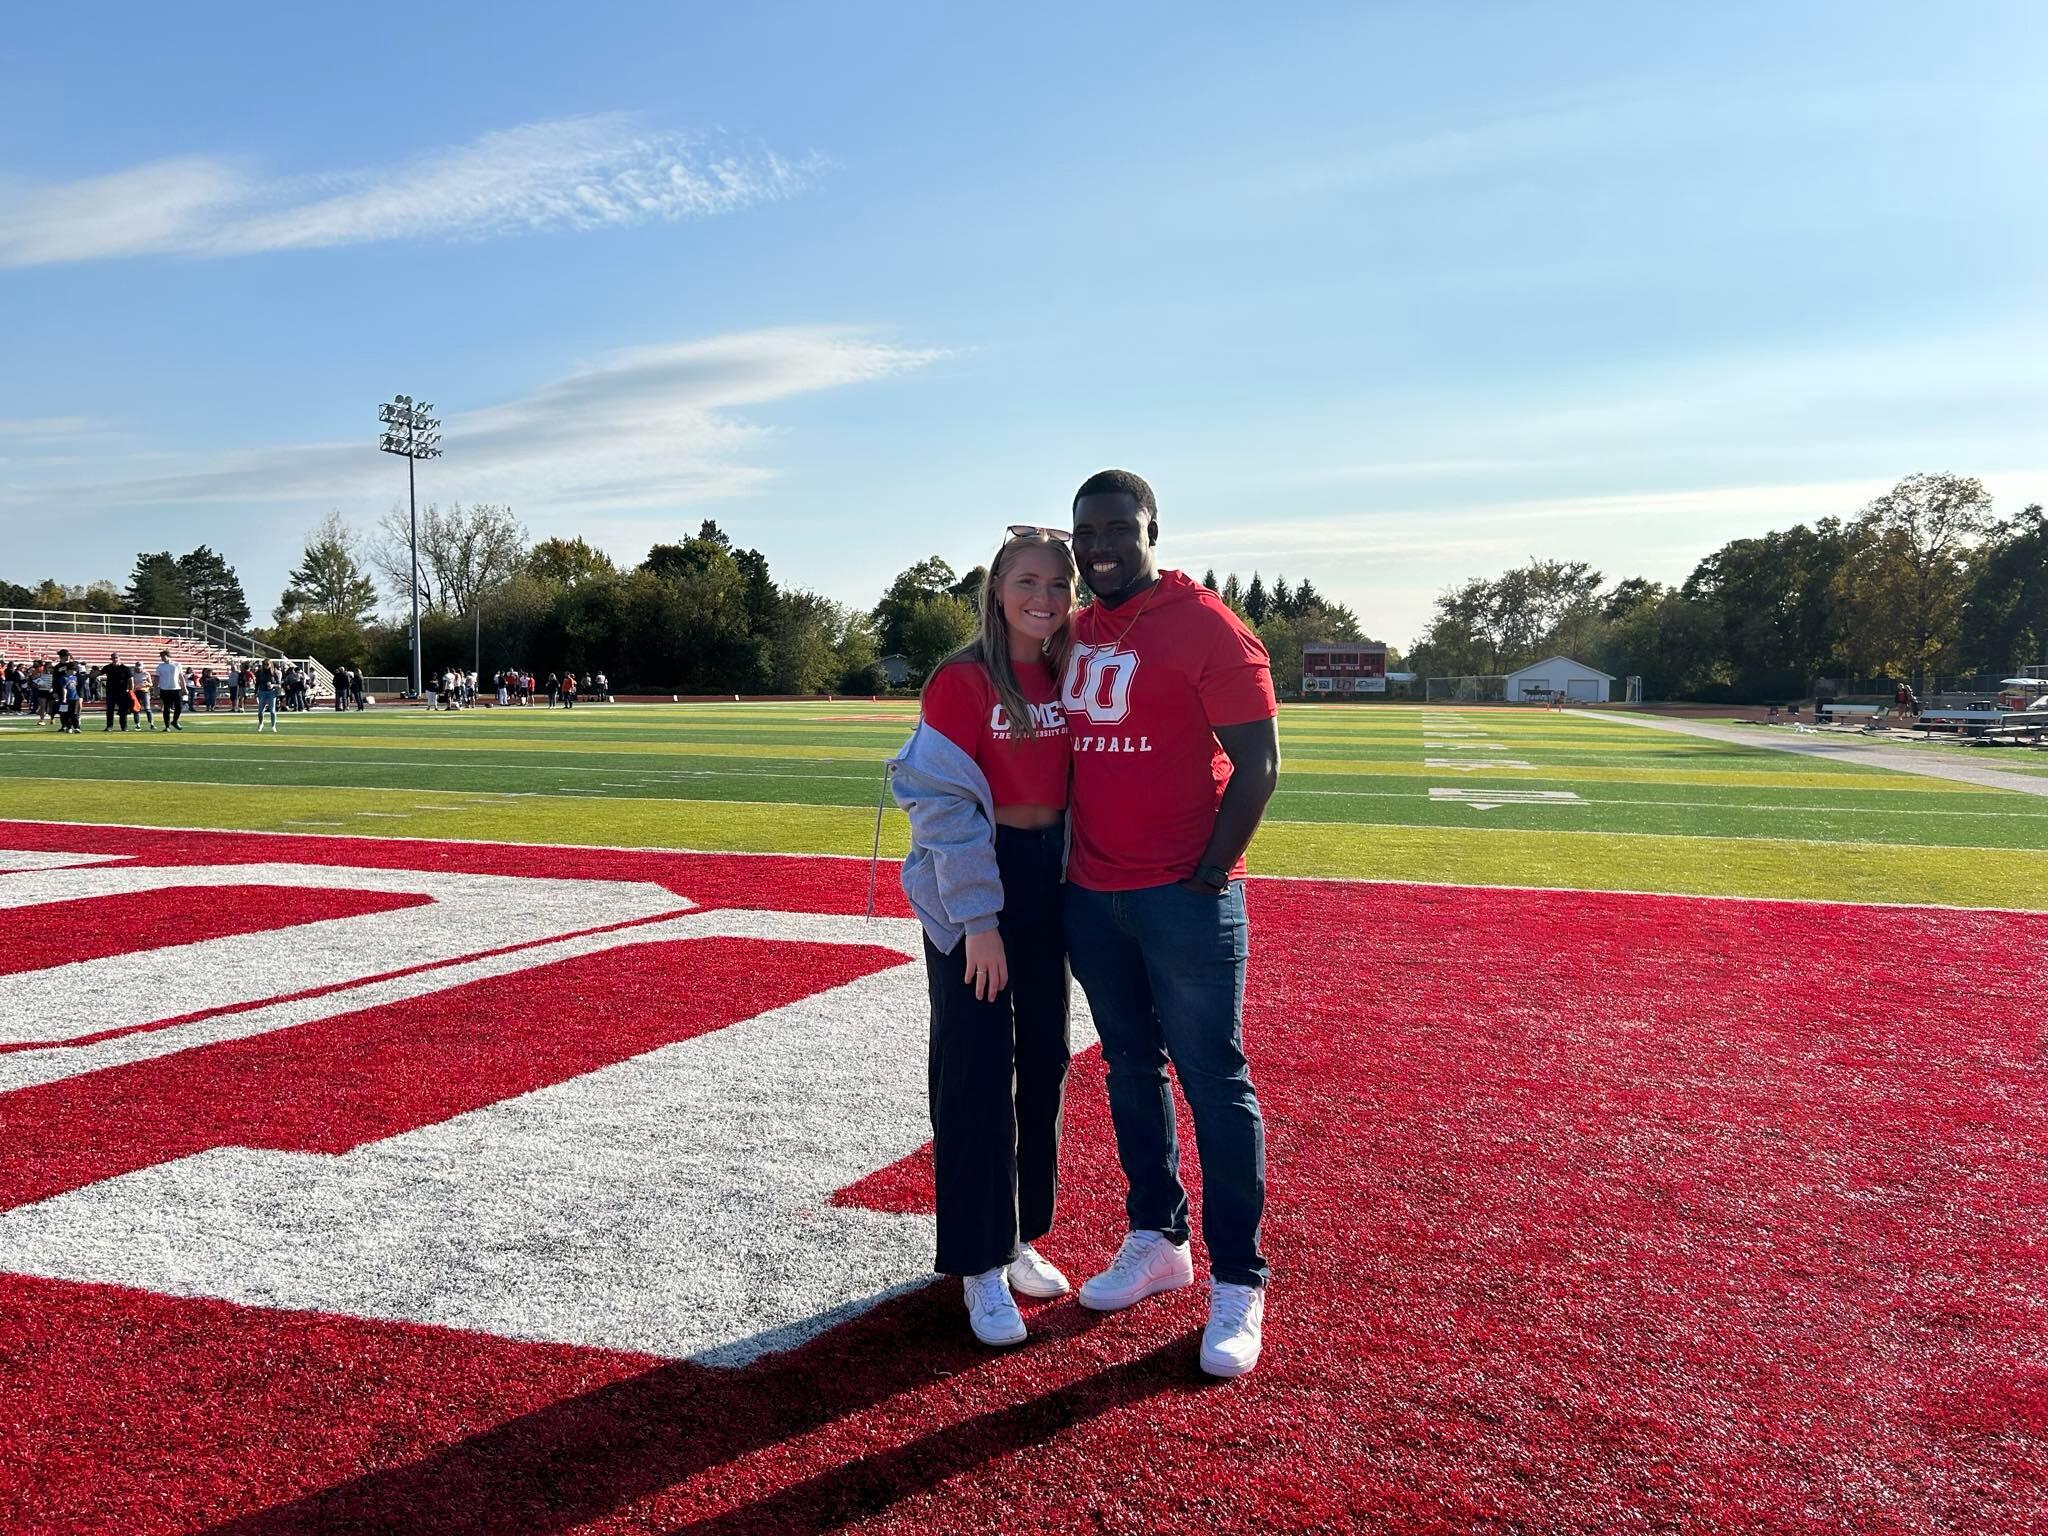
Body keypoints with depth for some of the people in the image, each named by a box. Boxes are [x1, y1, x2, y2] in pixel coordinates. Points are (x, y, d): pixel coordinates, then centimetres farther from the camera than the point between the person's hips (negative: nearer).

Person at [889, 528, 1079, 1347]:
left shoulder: (1069, 677, 6)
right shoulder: (962, 681, -12)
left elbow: (1086, 780, 11)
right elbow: (944, 804, -15)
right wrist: (978, 919, -18)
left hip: (1049, 880, 6)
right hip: (974, 882, -6)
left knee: (1045, 1062, 12)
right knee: (978, 1072, -1)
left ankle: (1021, 1237, 29)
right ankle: (980, 1266, 11)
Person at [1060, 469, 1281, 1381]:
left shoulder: (1205, 627, -10)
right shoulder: (1075, 635, 11)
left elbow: (1256, 762, -12)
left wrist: (1206, 875, -13)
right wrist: (1071, 863, 13)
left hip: (1184, 896, -7)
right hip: (1091, 894, 7)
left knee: (1214, 1082, -1)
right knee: (1130, 1071, 15)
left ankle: (1238, 1284, 9)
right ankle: (1158, 1242, 30)